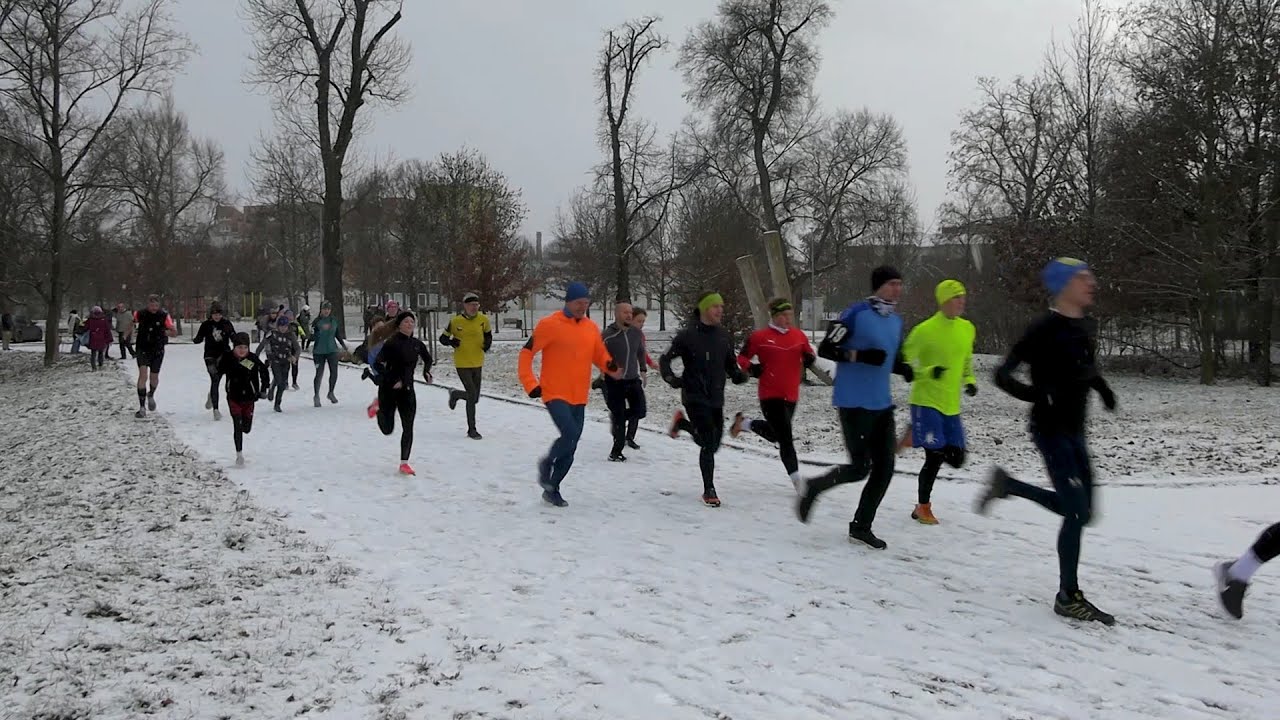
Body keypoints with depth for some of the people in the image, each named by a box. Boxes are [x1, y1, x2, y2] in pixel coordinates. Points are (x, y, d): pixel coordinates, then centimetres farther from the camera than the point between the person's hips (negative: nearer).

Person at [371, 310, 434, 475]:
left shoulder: (417, 344, 3)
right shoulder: (392, 343, -15)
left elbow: (428, 358, 22)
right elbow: (378, 364, -19)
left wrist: (426, 371, 4)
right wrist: (392, 381, -24)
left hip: (407, 389, 4)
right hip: (389, 389, -4)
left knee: (408, 427, -3)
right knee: (387, 429, 5)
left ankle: (404, 462, 6)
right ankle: (379, 407, 35)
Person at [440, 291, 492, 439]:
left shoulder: (483, 319, -2)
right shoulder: (455, 321, -10)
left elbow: (488, 334, 17)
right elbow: (443, 338, 0)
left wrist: (487, 343, -1)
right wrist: (452, 342, -19)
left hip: (478, 363, 4)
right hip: (462, 364, -4)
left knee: (474, 398, 11)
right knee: (472, 395, -12)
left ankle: (455, 394, 45)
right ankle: (471, 429, 1)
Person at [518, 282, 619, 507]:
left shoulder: (591, 327, 7)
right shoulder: (549, 325, -9)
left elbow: (599, 355, 16)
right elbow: (526, 353, -5)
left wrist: (610, 366, -6)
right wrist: (530, 384, -11)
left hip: (578, 397, 6)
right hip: (555, 394, -6)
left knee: (570, 449, 8)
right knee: (570, 433, -24)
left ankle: (552, 488, 24)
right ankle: (547, 463, 5)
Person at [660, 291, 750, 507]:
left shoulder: (724, 337, 5)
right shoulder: (688, 335, -11)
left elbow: (731, 364, 17)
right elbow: (665, 360, -4)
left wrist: (738, 374, -4)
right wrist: (671, 378, -22)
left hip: (716, 398, 6)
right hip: (695, 398, -6)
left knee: (712, 442, 15)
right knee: (708, 443, -10)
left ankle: (682, 422, 41)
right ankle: (709, 490, 4)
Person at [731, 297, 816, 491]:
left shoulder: (799, 335, 3)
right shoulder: (759, 337, -9)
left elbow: (808, 353, 18)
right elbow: (742, 358, 1)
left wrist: (810, 359, -5)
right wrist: (751, 368, -19)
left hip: (791, 395, 6)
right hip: (770, 395, -6)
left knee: (775, 434, 22)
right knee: (785, 438, -8)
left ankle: (744, 422, 46)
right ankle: (796, 480, 4)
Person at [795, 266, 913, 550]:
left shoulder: (896, 320, 11)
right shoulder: (856, 313, -12)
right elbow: (825, 348, -12)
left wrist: (906, 370, 1)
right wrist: (860, 355, -24)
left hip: (882, 404, 7)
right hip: (854, 403, -7)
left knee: (884, 467, 4)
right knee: (860, 467, -8)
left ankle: (861, 526, 17)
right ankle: (813, 487, 18)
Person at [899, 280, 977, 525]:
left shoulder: (967, 329, 7)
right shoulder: (925, 330, -14)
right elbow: (906, 360, -10)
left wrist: (969, 380, 7)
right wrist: (929, 372, -25)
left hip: (951, 405, 7)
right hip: (926, 401, -6)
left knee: (956, 457, 5)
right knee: (934, 456, -7)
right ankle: (923, 507, 11)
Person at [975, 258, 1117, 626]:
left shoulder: (1088, 326, 8)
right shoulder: (1045, 329, -15)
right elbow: (1002, 375, -15)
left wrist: (1101, 385, 9)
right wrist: (1039, 395, -29)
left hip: (1075, 431, 8)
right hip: (1051, 430, -8)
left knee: (1079, 510, 13)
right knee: (1077, 512, -10)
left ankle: (1006, 484, 30)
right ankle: (1069, 598, 3)